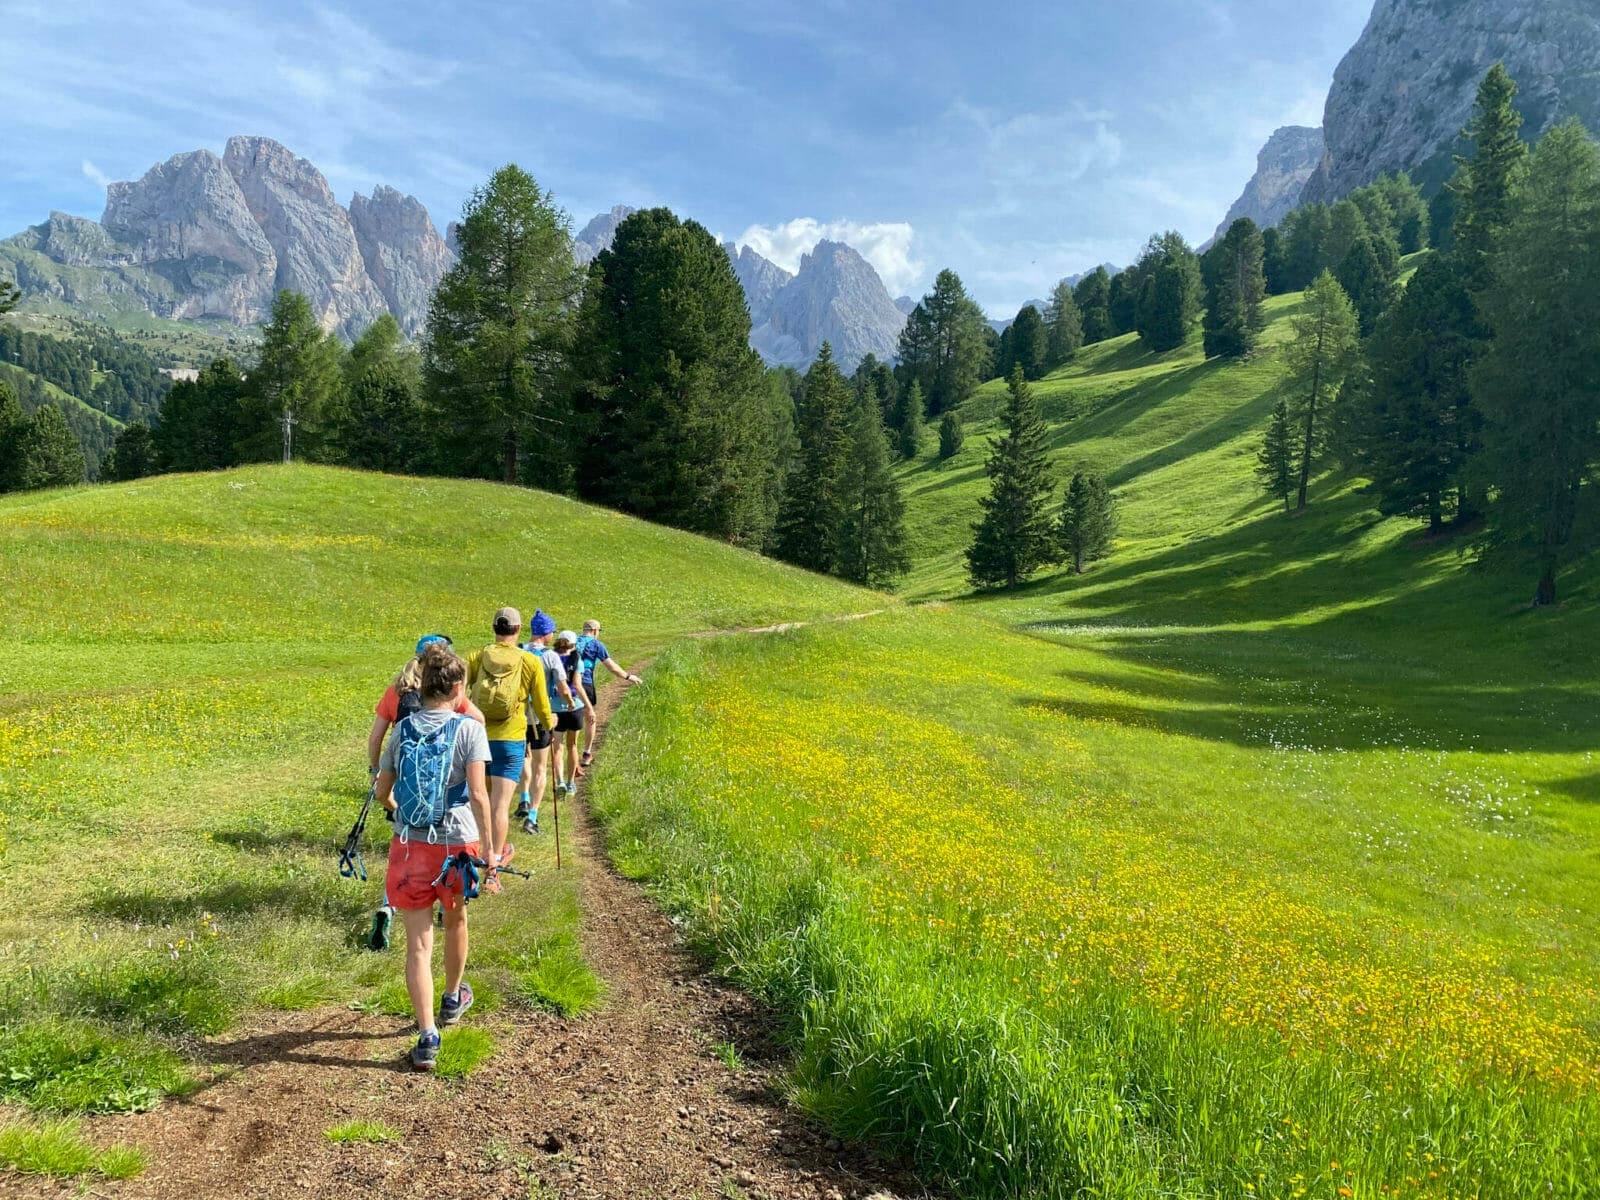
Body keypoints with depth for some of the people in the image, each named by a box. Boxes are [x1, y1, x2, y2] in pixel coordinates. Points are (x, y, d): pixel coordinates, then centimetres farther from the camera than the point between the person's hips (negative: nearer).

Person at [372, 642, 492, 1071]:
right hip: (456, 843, -1)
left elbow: (382, 792, 10)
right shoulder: (468, 728, -9)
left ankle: (427, 1036, -4)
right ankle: (453, 997, 46)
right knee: (455, 918, 25)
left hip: (408, 844, 2)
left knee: (418, 943, 3)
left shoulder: (403, 729, 3)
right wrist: (488, 848, -14)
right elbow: (477, 794, -18)